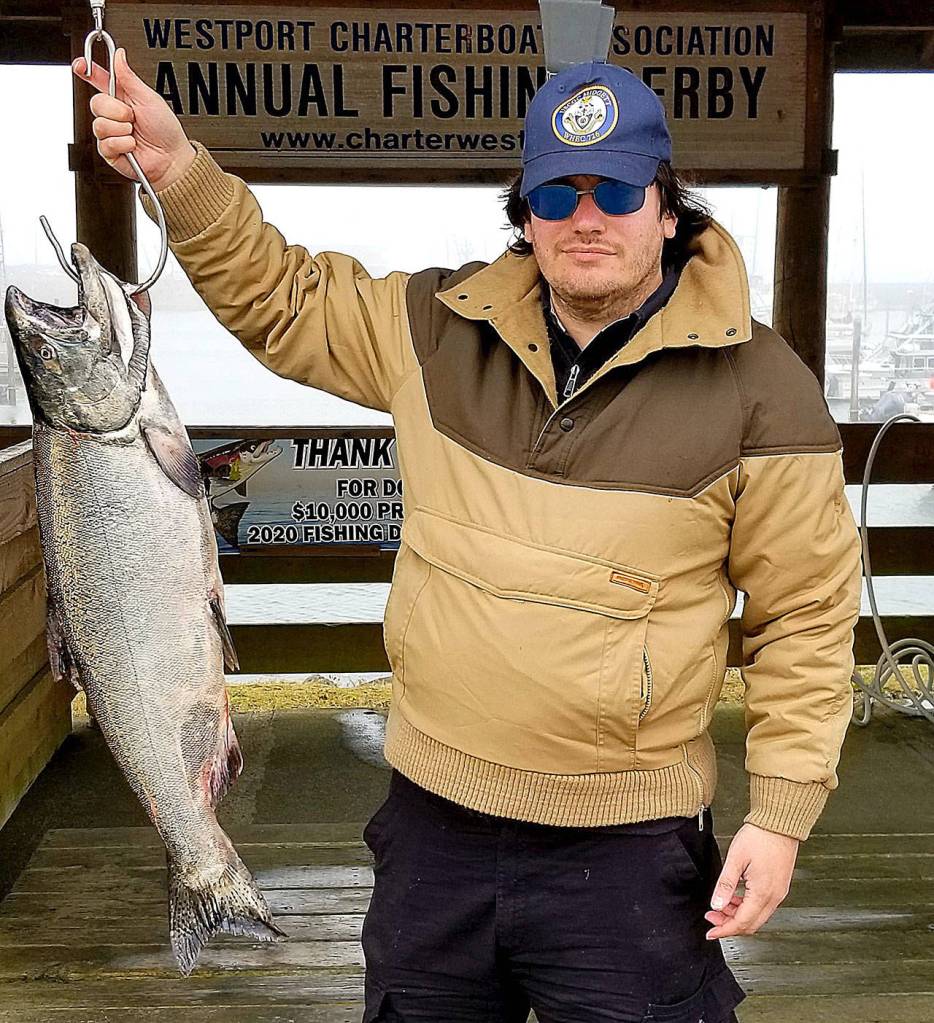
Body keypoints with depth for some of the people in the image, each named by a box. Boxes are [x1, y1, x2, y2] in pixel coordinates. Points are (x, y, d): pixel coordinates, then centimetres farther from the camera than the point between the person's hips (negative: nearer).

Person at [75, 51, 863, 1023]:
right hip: (432, 822, 4)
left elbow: (804, 616, -7)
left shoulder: (758, 386, -10)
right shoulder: (439, 330, 0)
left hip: (626, 851, -4)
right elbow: (281, 299, 13)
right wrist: (179, 170, 0)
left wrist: (780, 812, -9)